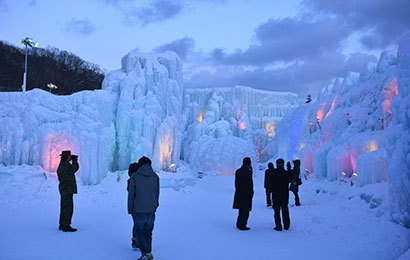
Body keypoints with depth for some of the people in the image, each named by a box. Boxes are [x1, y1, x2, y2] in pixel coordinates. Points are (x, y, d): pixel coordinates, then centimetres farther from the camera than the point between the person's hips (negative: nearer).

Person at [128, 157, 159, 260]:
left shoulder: (134, 176, -6)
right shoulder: (155, 177, 2)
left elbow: (131, 194, -5)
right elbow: (157, 194, 6)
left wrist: (130, 210, 4)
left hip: (138, 210, -3)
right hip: (151, 211, 3)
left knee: (138, 232, 11)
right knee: (148, 232, 17)